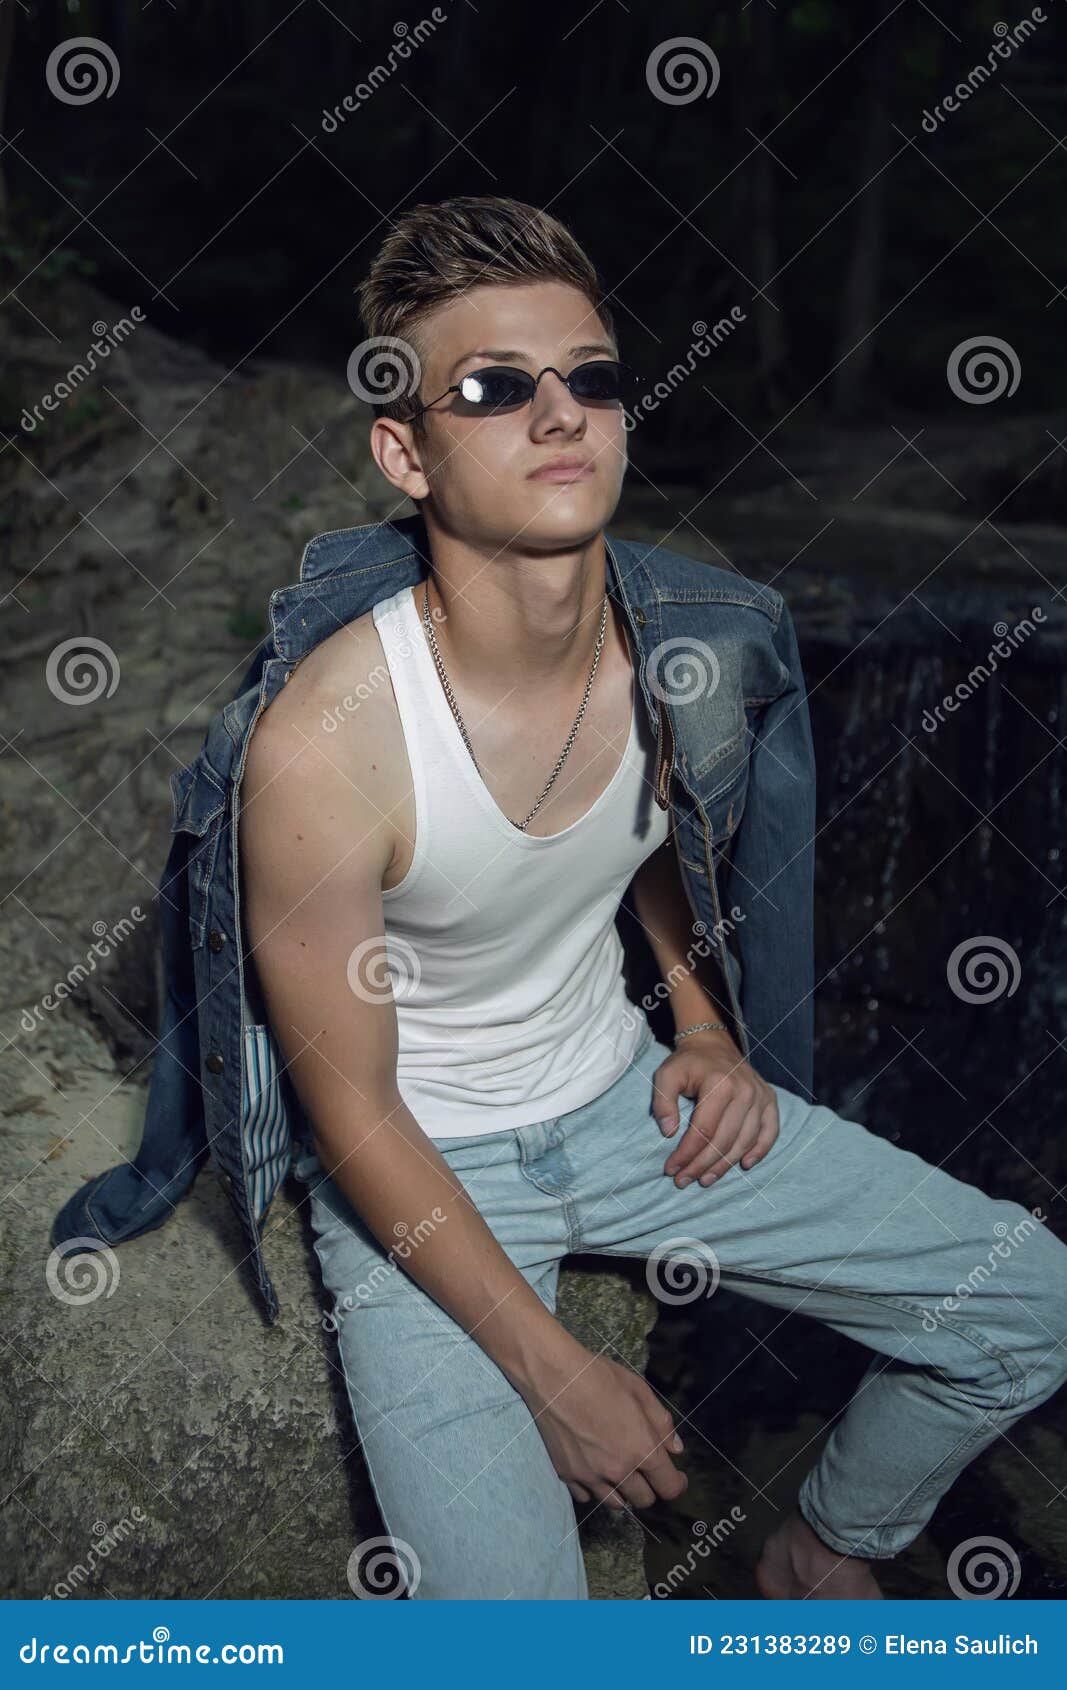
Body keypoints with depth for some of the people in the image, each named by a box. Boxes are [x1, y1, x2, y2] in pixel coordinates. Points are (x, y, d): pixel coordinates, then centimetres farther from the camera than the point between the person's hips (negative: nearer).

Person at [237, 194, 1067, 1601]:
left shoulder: (685, 646, -12)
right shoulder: (323, 746, -29)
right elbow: (352, 1111, -19)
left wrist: (705, 1027, -2)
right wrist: (553, 1371, -18)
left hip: (628, 1096, 5)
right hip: (422, 1169, -5)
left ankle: (827, 1555, 29)